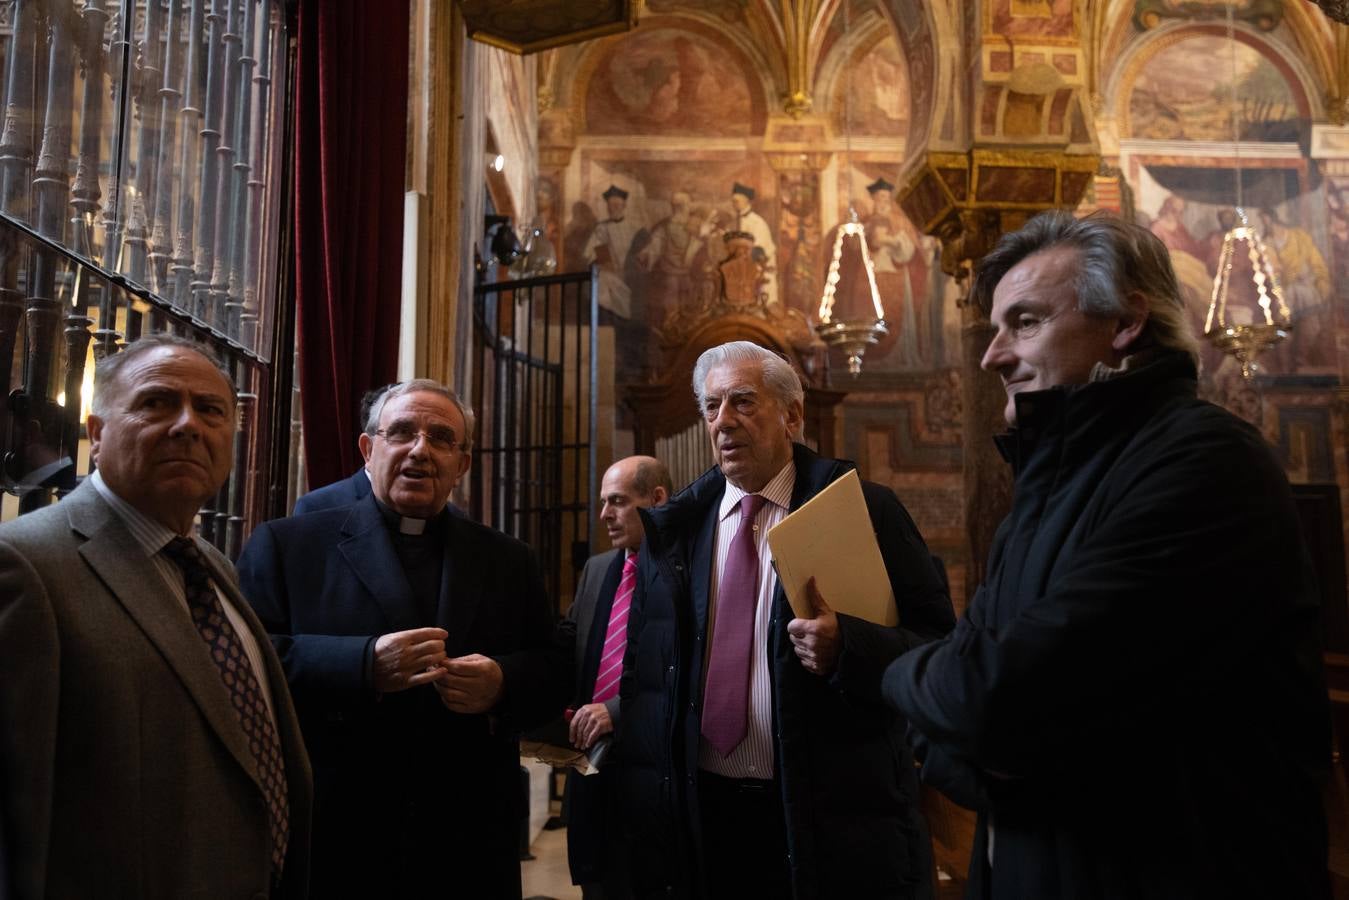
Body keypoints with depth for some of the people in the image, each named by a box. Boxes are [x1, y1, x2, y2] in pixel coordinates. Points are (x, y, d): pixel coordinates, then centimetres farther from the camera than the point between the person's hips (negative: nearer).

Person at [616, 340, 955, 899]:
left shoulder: (862, 510, -5)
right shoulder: (674, 528, 6)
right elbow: (643, 671, 9)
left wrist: (847, 648, -25)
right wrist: (638, 804, 6)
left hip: (830, 817, -3)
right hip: (700, 816, 3)